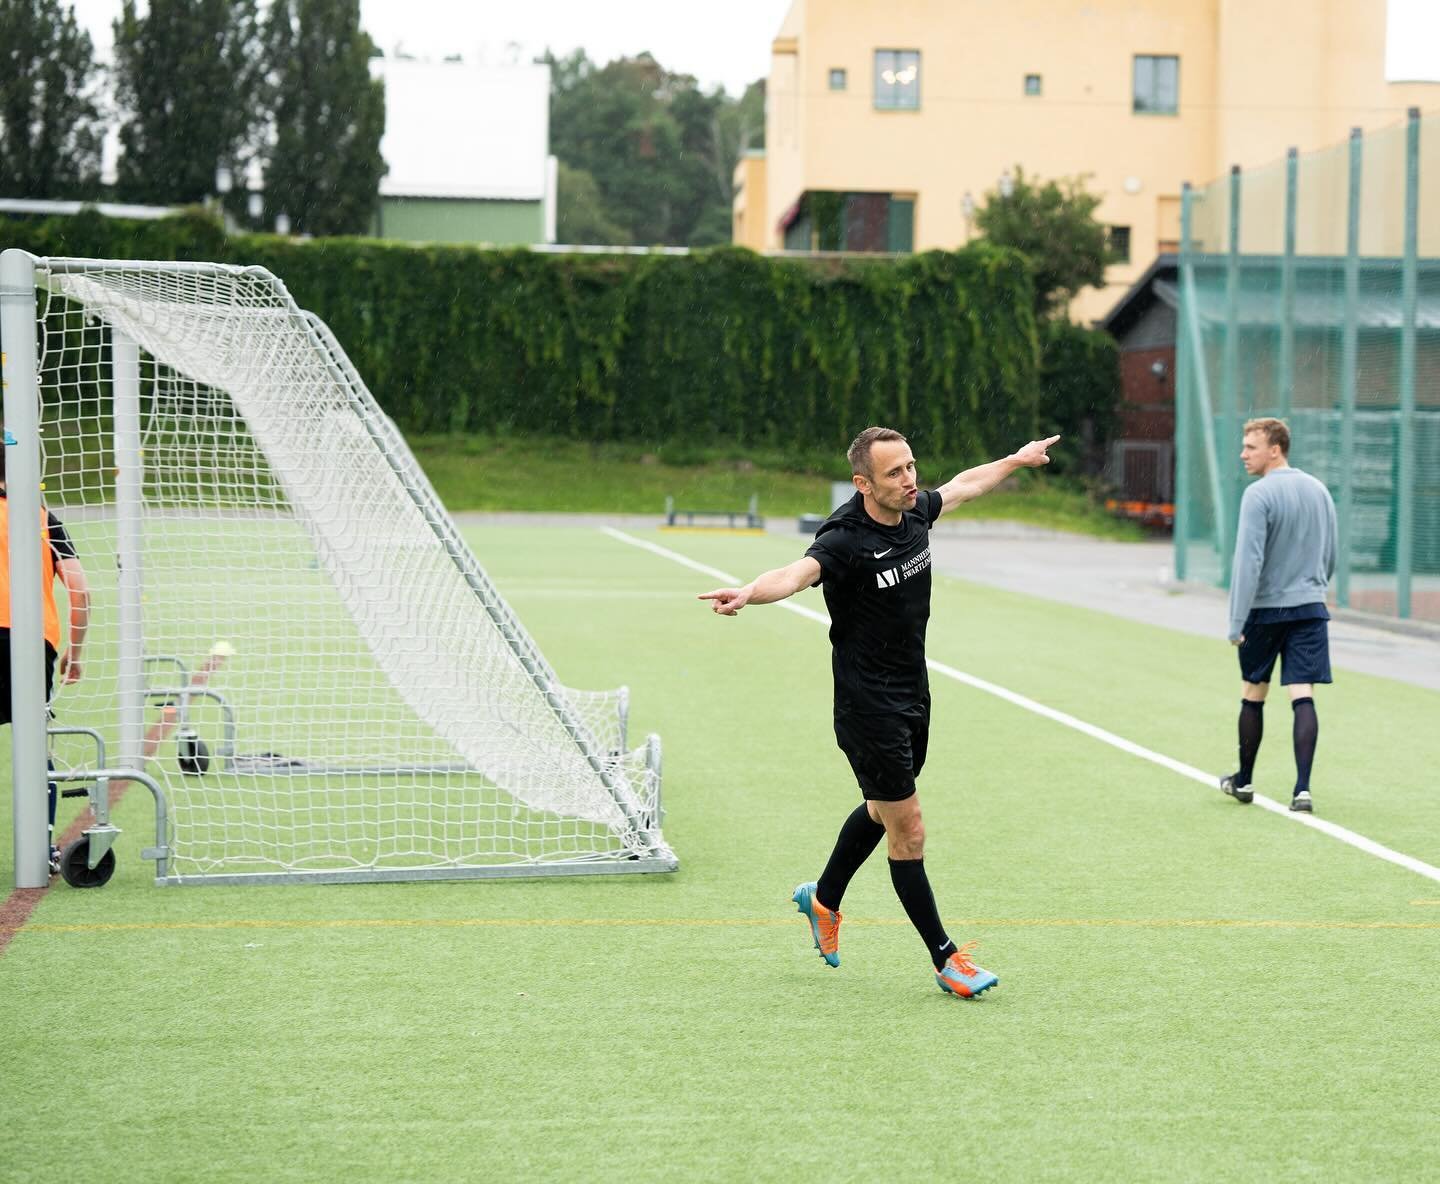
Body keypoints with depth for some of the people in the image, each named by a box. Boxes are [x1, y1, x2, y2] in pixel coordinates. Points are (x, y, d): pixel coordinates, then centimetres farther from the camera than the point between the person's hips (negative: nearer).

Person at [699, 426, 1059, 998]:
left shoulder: (915, 511, -2)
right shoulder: (845, 539, -25)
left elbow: (962, 484, 20)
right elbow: (796, 573, -45)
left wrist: (1017, 459, 36)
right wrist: (748, 592, -66)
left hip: (913, 695, 9)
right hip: (868, 708, -9)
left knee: (883, 808, 25)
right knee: (908, 832, -2)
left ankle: (823, 899, 48)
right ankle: (946, 959, 9)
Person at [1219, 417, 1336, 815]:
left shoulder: (1259, 495, -13)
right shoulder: (1319, 491, 8)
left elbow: (1248, 562, -18)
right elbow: (1331, 557, 17)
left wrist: (1236, 622, -16)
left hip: (1265, 610, -4)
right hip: (1310, 608, 4)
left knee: (1253, 697, 11)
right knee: (1303, 698, -1)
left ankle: (1243, 781, 24)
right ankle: (1302, 788, -11)